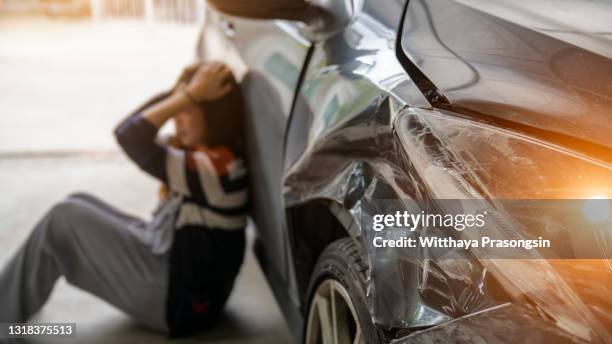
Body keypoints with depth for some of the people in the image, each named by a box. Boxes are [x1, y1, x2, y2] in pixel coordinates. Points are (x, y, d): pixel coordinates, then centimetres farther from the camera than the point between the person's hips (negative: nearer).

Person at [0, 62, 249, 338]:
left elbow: (131, 137, -29)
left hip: (177, 301, -10)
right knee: (79, 205, 8)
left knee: (64, 219, -10)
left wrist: (191, 94, -24)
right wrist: (182, 89, -1)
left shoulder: (217, 167, -23)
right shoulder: (207, 155, 8)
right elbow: (130, 128, 7)